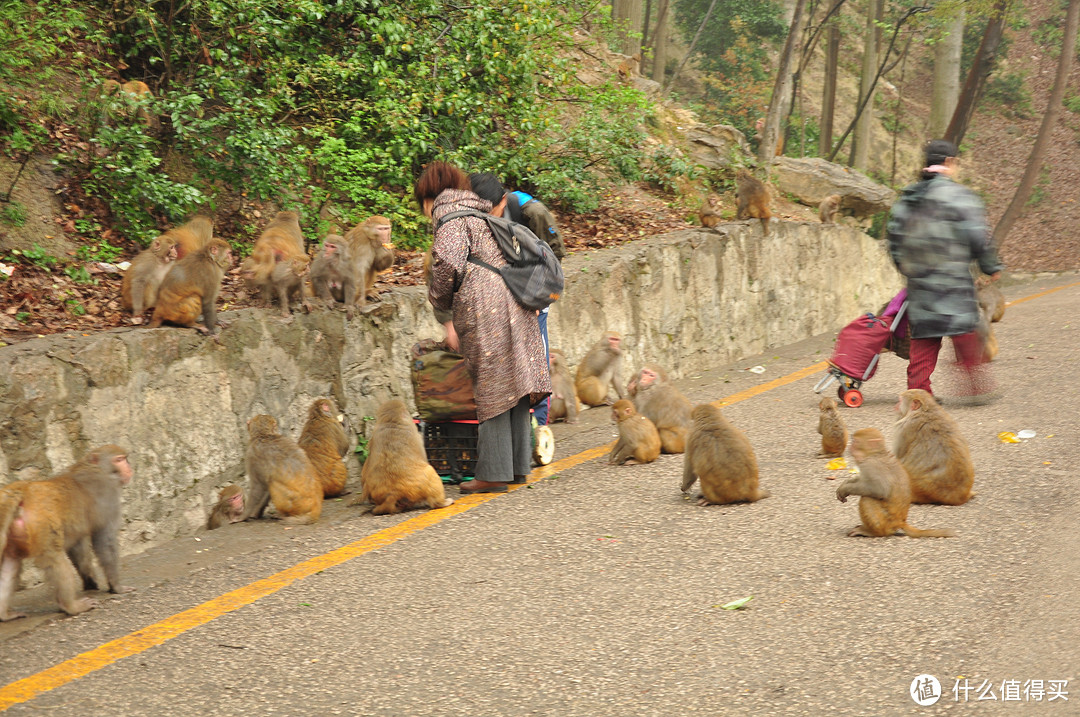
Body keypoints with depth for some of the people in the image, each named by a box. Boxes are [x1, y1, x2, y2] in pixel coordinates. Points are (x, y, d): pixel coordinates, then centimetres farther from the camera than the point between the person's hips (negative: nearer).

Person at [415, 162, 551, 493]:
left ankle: (494, 473, -2)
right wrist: (459, 329, 29)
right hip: (516, 304, 8)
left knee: (492, 390, -5)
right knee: (514, 385, 11)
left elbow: (447, 261, -17)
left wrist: (439, 298, 4)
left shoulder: (450, 218, 0)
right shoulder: (479, 214, 26)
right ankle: (518, 466, 16)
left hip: (486, 308, -8)